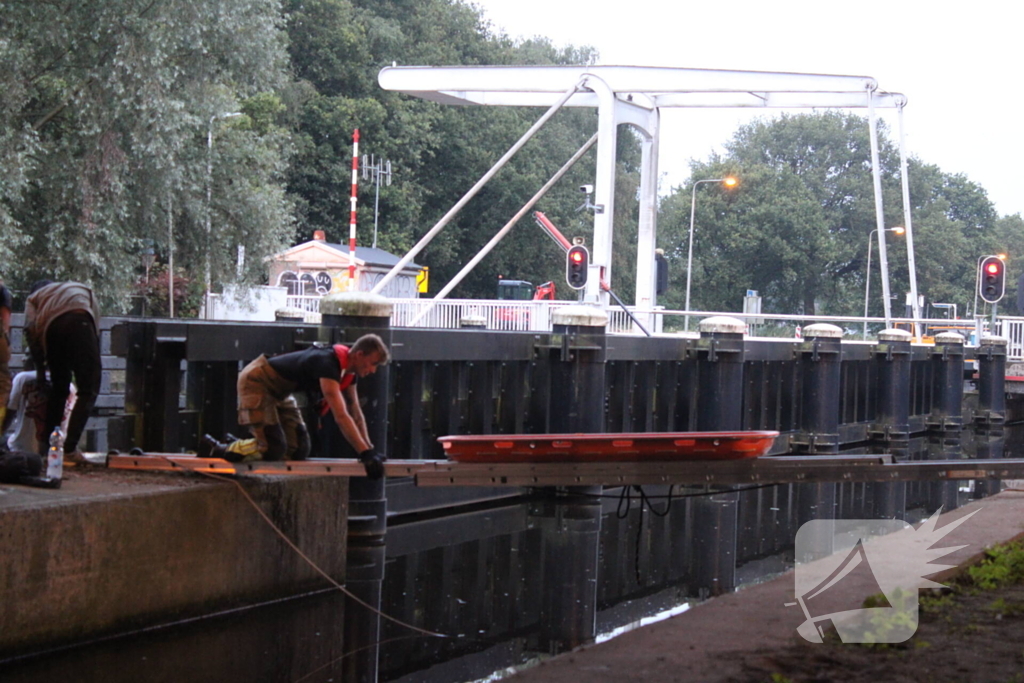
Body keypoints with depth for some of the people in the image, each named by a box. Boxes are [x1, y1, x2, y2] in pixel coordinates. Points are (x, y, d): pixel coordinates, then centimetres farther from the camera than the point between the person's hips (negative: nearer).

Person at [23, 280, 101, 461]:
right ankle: (70, 448, -13)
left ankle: (45, 444, 19)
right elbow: (96, 323, 24)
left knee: (59, 389, 19)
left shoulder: (34, 298, 36)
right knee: (88, 390, -1)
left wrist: (40, 367, 21)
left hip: (51, 327, 2)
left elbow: (31, 329, 16)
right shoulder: (82, 289, 41)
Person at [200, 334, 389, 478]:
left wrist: (370, 450, -3)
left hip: (278, 391, 10)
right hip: (256, 382, -10)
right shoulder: (328, 364, -33)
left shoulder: (350, 372, -2)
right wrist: (365, 453, -40)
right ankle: (214, 449, 0)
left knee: (299, 450, 2)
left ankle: (237, 445, 18)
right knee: (272, 449, -20)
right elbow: (340, 416, -39)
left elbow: (355, 413, 5)